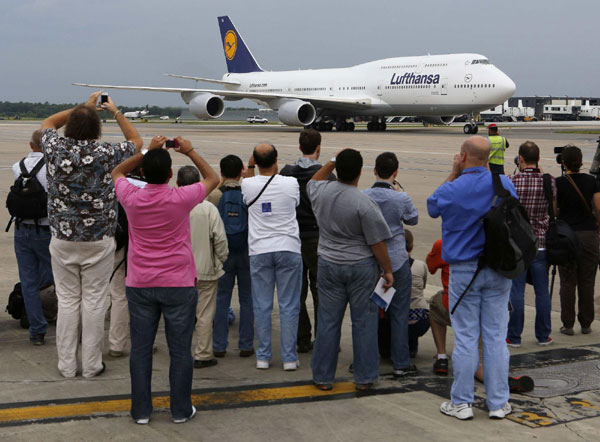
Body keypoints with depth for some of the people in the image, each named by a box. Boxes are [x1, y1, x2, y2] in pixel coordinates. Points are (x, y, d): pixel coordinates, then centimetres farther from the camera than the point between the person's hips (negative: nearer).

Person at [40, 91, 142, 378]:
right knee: (94, 301, 6)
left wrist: (84, 107, 20)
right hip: (99, 241, -2)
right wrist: (115, 112, 17)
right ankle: (91, 365, 12)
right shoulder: (106, 154, -13)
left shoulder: (56, 150, -7)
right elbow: (136, 141, 9)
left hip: (62, 240, 2)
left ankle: (67, 365, 15)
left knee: (67, 300, 9)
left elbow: (48, 123, 18)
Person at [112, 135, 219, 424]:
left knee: (140, 349, 9)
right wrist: (190, 152, 9)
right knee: (180, 350, 7)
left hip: (140, 286, 2)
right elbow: (212, 179, 6)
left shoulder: (132, 198, -8)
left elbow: (117, 172, 16)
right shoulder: (181, 198, -13)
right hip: (178, 285, -2)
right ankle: (181, 410, 14)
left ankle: (141, 411, 14)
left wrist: (147, 151, 10)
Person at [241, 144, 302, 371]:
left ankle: (263, 357, 13)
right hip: (288, 249, -1)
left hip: (259, 251, 1)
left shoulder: (248, 185, -4)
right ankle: (289, 358, 7)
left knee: (262, 306, 8)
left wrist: (250, 167, 19)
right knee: (289, 306, 4)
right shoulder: (291, 183, -6)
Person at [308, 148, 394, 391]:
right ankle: (364, 378, 13)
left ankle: (322, 377, 16)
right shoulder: (365, 203, -18)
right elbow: (377, 243, -13)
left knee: (328, 321, 10)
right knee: (363, 322, 6)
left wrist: (332, 161, 16)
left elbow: (313, 181, 23)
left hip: (329, 265, 4)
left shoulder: (321, 192, -5)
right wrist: (388, 271, -3)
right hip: (362, 267, -4)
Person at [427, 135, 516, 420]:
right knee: (496, 336, 7)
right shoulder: (504, 183, -3)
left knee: (465, 338, 3)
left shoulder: (451, 190, -12)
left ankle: (461, 403, 11)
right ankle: (498, 403, 13)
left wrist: (453, 174, 7)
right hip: (499, 271, 3)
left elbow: (432, 208, 10)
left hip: (464, 271, -3)